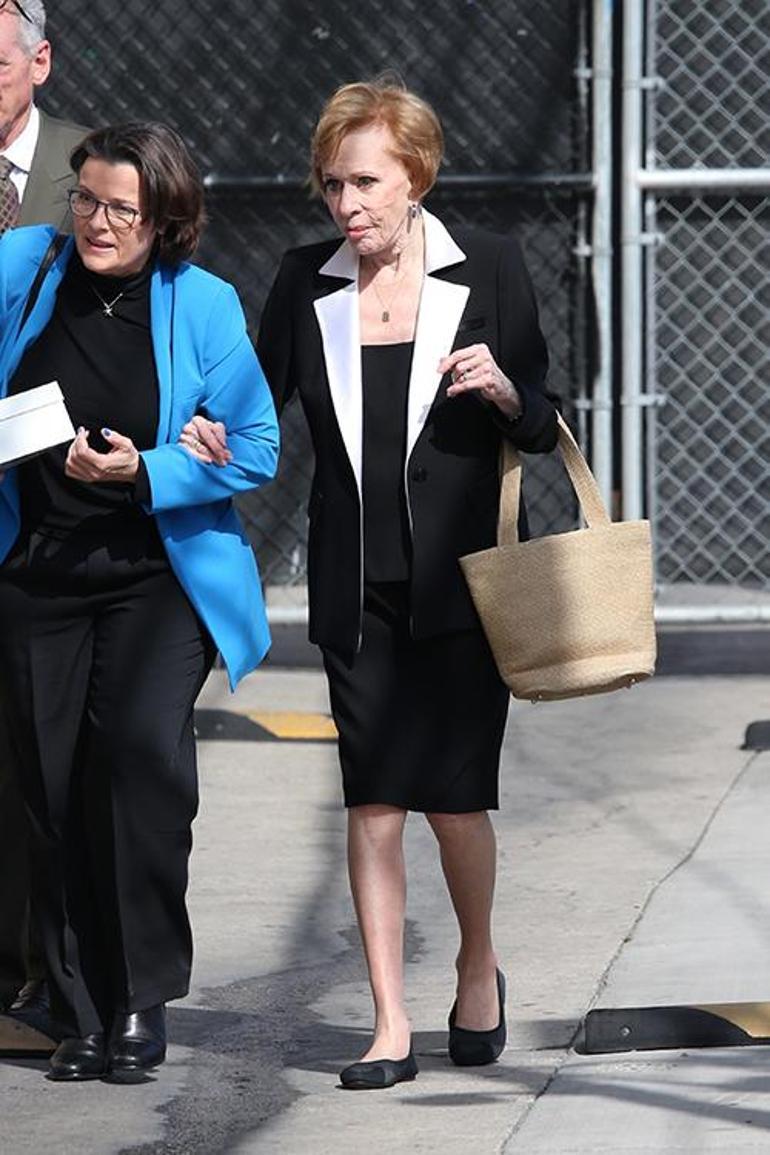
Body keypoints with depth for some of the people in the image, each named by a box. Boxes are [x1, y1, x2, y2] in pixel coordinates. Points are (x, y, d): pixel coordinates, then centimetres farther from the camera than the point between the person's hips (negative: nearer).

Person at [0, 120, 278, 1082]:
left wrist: (144, 473, -16)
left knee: (143, 745, -23)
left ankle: (143, 999, -13)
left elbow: (255, 449, -4)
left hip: (158, 575, -3)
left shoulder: (203, 305, -5)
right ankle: (82, 1014, 16)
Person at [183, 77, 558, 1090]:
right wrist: (215, 445, -9)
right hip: (358, 587, 2)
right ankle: (391, 1026, 4)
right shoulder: (306, 282, 3)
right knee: (374, 803, -1)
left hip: (461, 577, -2)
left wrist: (504, 391, -17)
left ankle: (479, 966, 27)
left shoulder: (487, 269, -2)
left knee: (454, 796, -1)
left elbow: (543, 429, 3)